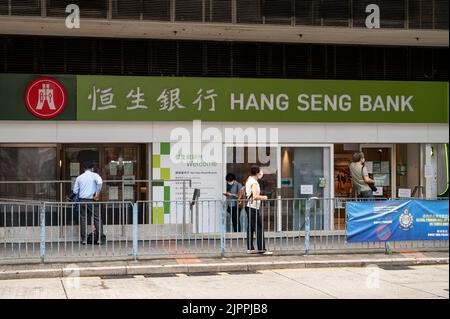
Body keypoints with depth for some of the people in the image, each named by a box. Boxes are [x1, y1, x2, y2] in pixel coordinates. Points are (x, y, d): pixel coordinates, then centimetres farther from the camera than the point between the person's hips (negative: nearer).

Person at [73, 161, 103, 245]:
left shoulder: (79, 177, 9)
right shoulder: (94, 175, 0)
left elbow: (75, 191, 7)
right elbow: (99, 182, -21)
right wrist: (97, 194, -12)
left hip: (82, 201, 3)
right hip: (91, 200, -3)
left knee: (83, 219, 7)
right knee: (97, 219, 2)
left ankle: (84, 239, 6)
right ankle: (99, 238, -3)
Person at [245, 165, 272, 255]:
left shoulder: (249, 180, 15)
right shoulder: (254, 183, -15)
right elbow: (256, 196, -26)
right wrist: (263, 197, -10)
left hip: (249, 206, 10)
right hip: (253, 207, -10)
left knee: (250, 227, 11)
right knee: (259, 228, -9)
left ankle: (250, 248, 14)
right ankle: (261, 249, -11)